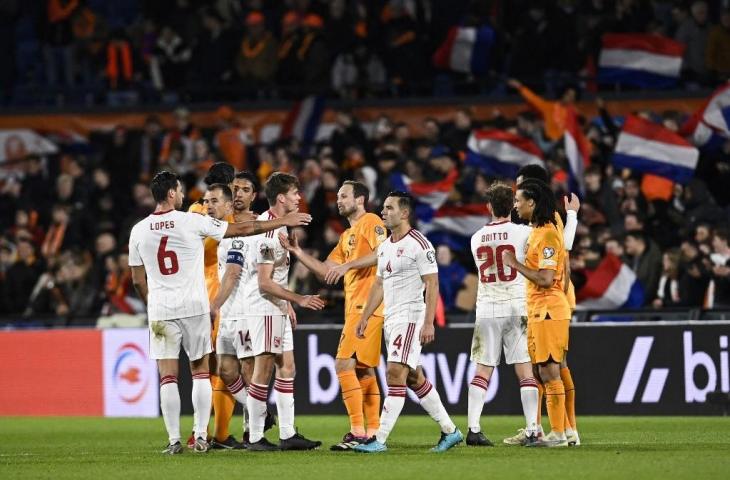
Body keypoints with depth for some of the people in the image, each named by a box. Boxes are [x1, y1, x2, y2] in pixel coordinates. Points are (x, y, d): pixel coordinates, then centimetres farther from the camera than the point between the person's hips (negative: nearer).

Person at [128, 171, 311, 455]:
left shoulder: (138, 231, 1)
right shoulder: (191, 222, -6)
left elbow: (138, 280, 8)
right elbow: (243, 229, 0)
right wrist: (283, 222, 9)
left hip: (160, 310, 1)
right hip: (194, 306, -1)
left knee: (168, 376, 2)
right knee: (200, 371, 10)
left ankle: (174, 440, -2)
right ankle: (201, 436, 6)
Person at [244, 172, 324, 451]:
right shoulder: (268, 233, -19)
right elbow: (264, 283, -21)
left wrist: (287, 304, 24)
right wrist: (298, 299, -19)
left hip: (277, 309, 10)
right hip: (264, 309, -10)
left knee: (287, 368, 9)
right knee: (263, 372, -7)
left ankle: (287, 435, 11)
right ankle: (255, 438, -3)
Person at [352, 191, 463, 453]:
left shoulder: (419, 245, -11)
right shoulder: (385, 247, 15)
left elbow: (432, 285, -14)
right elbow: (379, 285, 23)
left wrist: (428, 323, -21)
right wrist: (365, 317, 17)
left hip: (410, 317, -9)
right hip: (390, 319, 9)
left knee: (396, 374, -13)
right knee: (414, 378, 11)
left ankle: (380, 439, -15)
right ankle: (450, 430, 20)